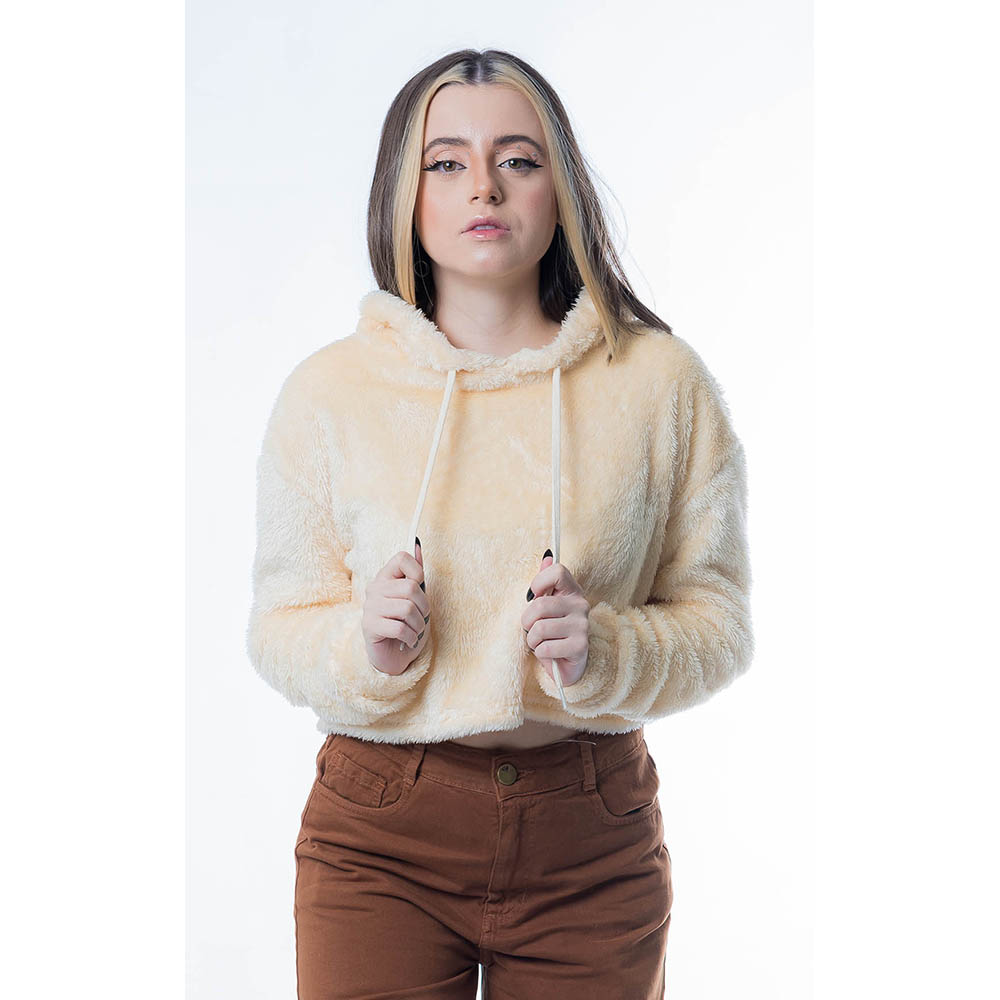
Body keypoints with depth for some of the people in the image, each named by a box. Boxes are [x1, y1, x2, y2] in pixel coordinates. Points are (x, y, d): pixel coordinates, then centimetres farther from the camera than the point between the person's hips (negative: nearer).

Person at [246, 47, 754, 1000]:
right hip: (378, 838, 0)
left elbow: (718, 621, 0)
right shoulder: (327, 391, -1)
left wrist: (606, 652, -19)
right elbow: (278, 629, 3)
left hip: (593, 846, 1)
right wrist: (365, 650, -17)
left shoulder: (662, 382, -2)